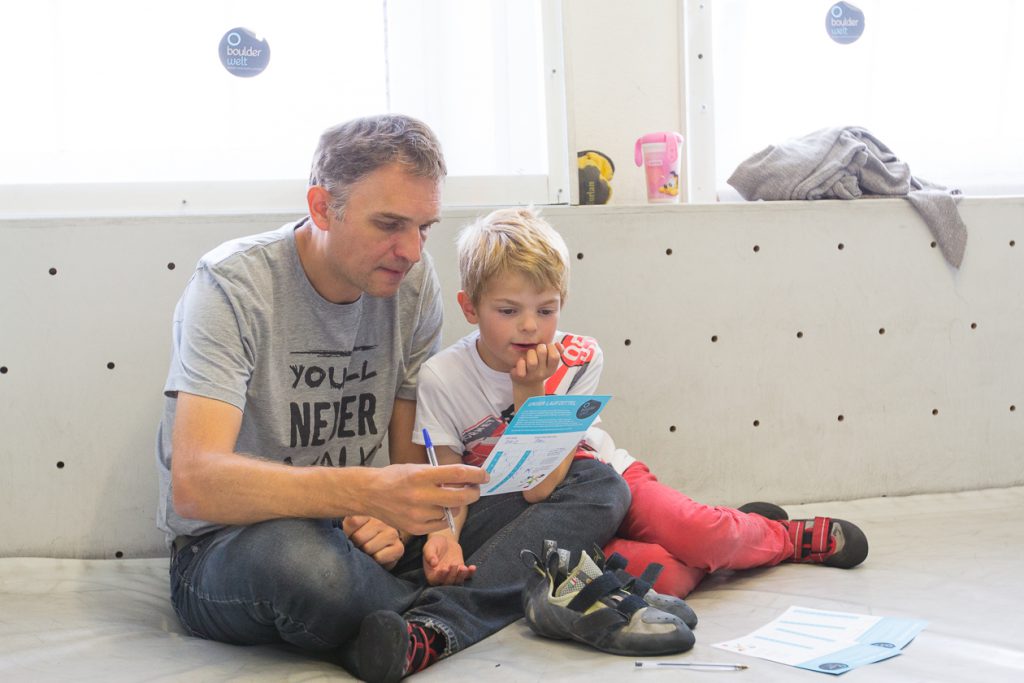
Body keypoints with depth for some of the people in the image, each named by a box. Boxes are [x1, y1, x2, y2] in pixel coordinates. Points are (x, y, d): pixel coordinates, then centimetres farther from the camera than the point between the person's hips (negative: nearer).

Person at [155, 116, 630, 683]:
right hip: (227, 548, -5)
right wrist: (369, 491, -42)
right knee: (298, 558, -44)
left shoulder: (414, 283, -1)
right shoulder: (235, 284, -17)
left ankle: (430, 628, -29)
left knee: (596, 487, -7)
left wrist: (392, 522, -21)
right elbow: (195, 485, -30)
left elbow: (411, 463, 4)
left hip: (361, 535, 6)